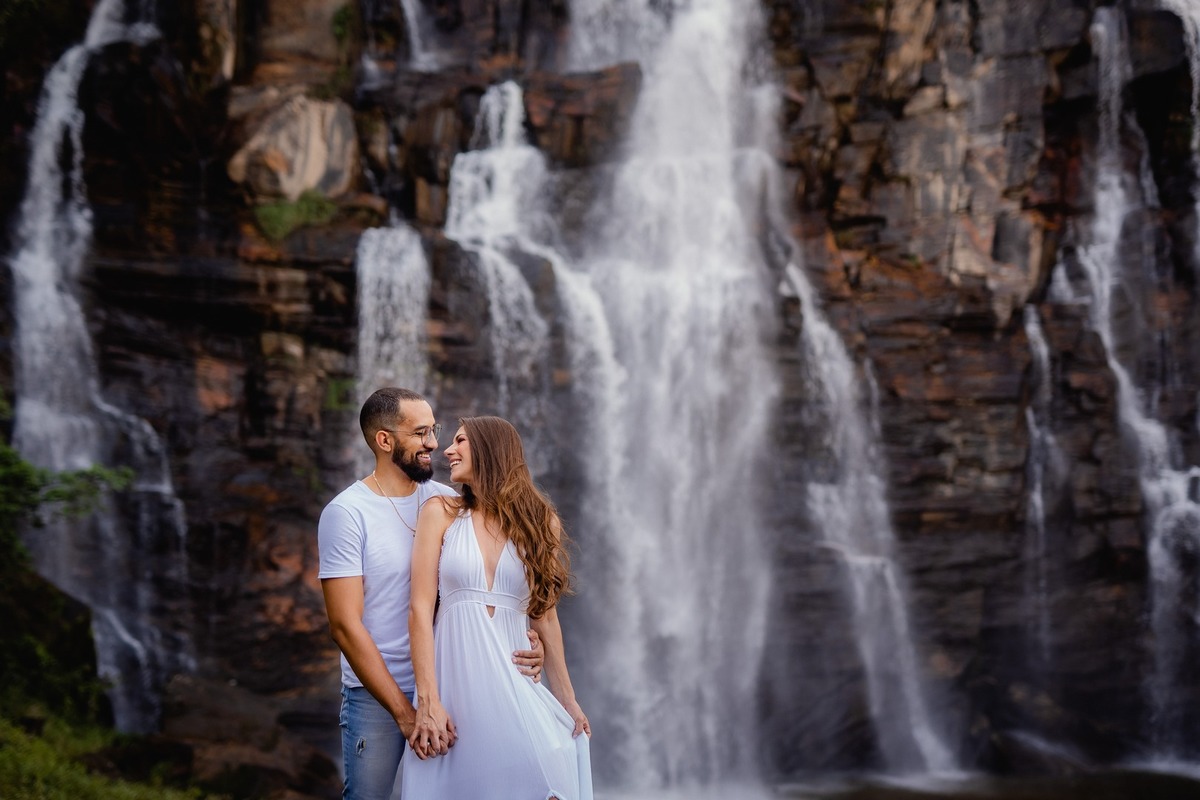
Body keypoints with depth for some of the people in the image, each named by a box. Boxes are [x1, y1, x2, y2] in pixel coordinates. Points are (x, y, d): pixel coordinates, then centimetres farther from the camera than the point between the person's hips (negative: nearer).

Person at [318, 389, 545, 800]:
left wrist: (529, 638, -14)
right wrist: (404, 714, -19)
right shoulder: (346, 513, -11)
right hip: (375, 694, -4)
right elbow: (346, 626, -15)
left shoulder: (446, 501, 3)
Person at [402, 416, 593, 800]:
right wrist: (428, 702, -13)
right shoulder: (441, 513, 3)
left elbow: (544, 617, 13)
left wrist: (567, 699, 13)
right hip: (454, 677, -1)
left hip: (513, 681, 1)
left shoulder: (540, 522, 8)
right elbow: (420, 610, -4)